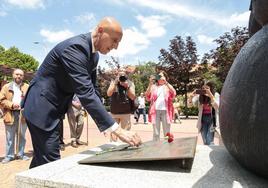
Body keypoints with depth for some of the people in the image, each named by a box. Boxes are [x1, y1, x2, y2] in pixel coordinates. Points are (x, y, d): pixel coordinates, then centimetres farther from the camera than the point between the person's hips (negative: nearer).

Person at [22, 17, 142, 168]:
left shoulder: (94, 55, 4)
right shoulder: (75, 47, -26)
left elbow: (93, 90, 8)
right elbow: (85, 93, -35)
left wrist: (107, 124, 2)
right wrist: (118, 130, -36)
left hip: (52, 109, 10)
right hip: (42, 108, -9)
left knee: (43, 159, 21)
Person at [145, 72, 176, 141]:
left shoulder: (168, 86, 13)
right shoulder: (153, 87, 15)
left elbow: (173, 93, -9)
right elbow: (147, 96, 0)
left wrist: (166, 82, -18)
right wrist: (150, 84, -11)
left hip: (165, 111, -1)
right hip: (155, 111, 1)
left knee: (167, 133, 3)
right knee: (156, 133, 3)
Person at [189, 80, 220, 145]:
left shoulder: (216, 95, -6)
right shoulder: (200, 96, -1)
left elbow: (217, 107, -20)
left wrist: (210, 95, -28)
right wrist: (191, 96, -22)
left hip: (212, 120, -3)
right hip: (203, 120, 3)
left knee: (209, 142, -10)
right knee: (205, 142, 10)